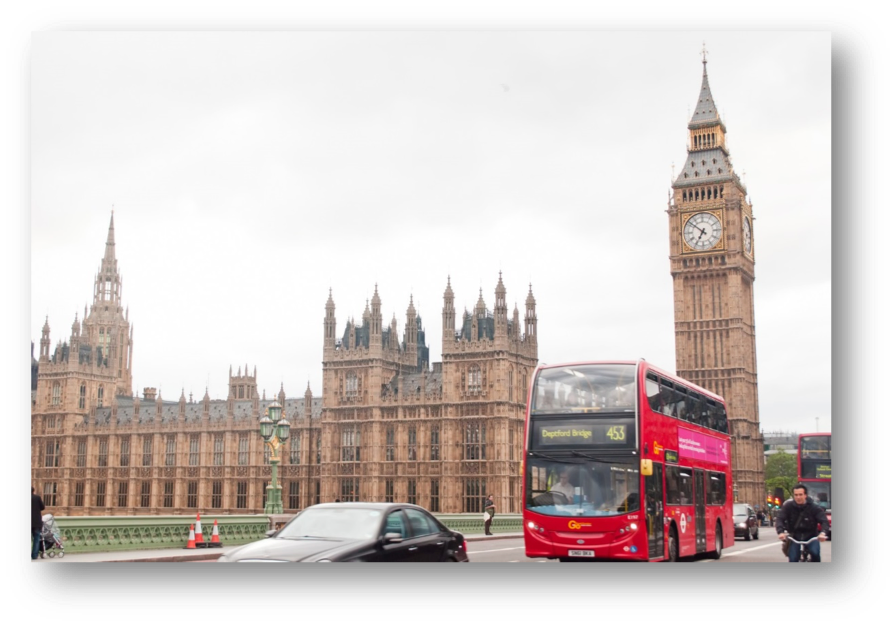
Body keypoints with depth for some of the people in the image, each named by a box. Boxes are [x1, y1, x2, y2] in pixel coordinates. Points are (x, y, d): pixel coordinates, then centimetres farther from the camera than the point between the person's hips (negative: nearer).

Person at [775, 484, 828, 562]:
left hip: (810, 537, -1)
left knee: (815, 553, -28)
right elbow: (780, 519, -19)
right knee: (793, 559, -14)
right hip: (794, 537, 1)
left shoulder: (815, 507, -11)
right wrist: (780, 532, -39)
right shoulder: (788, 506, -10)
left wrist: (823, 533, -41)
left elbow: (824, 521, -20)